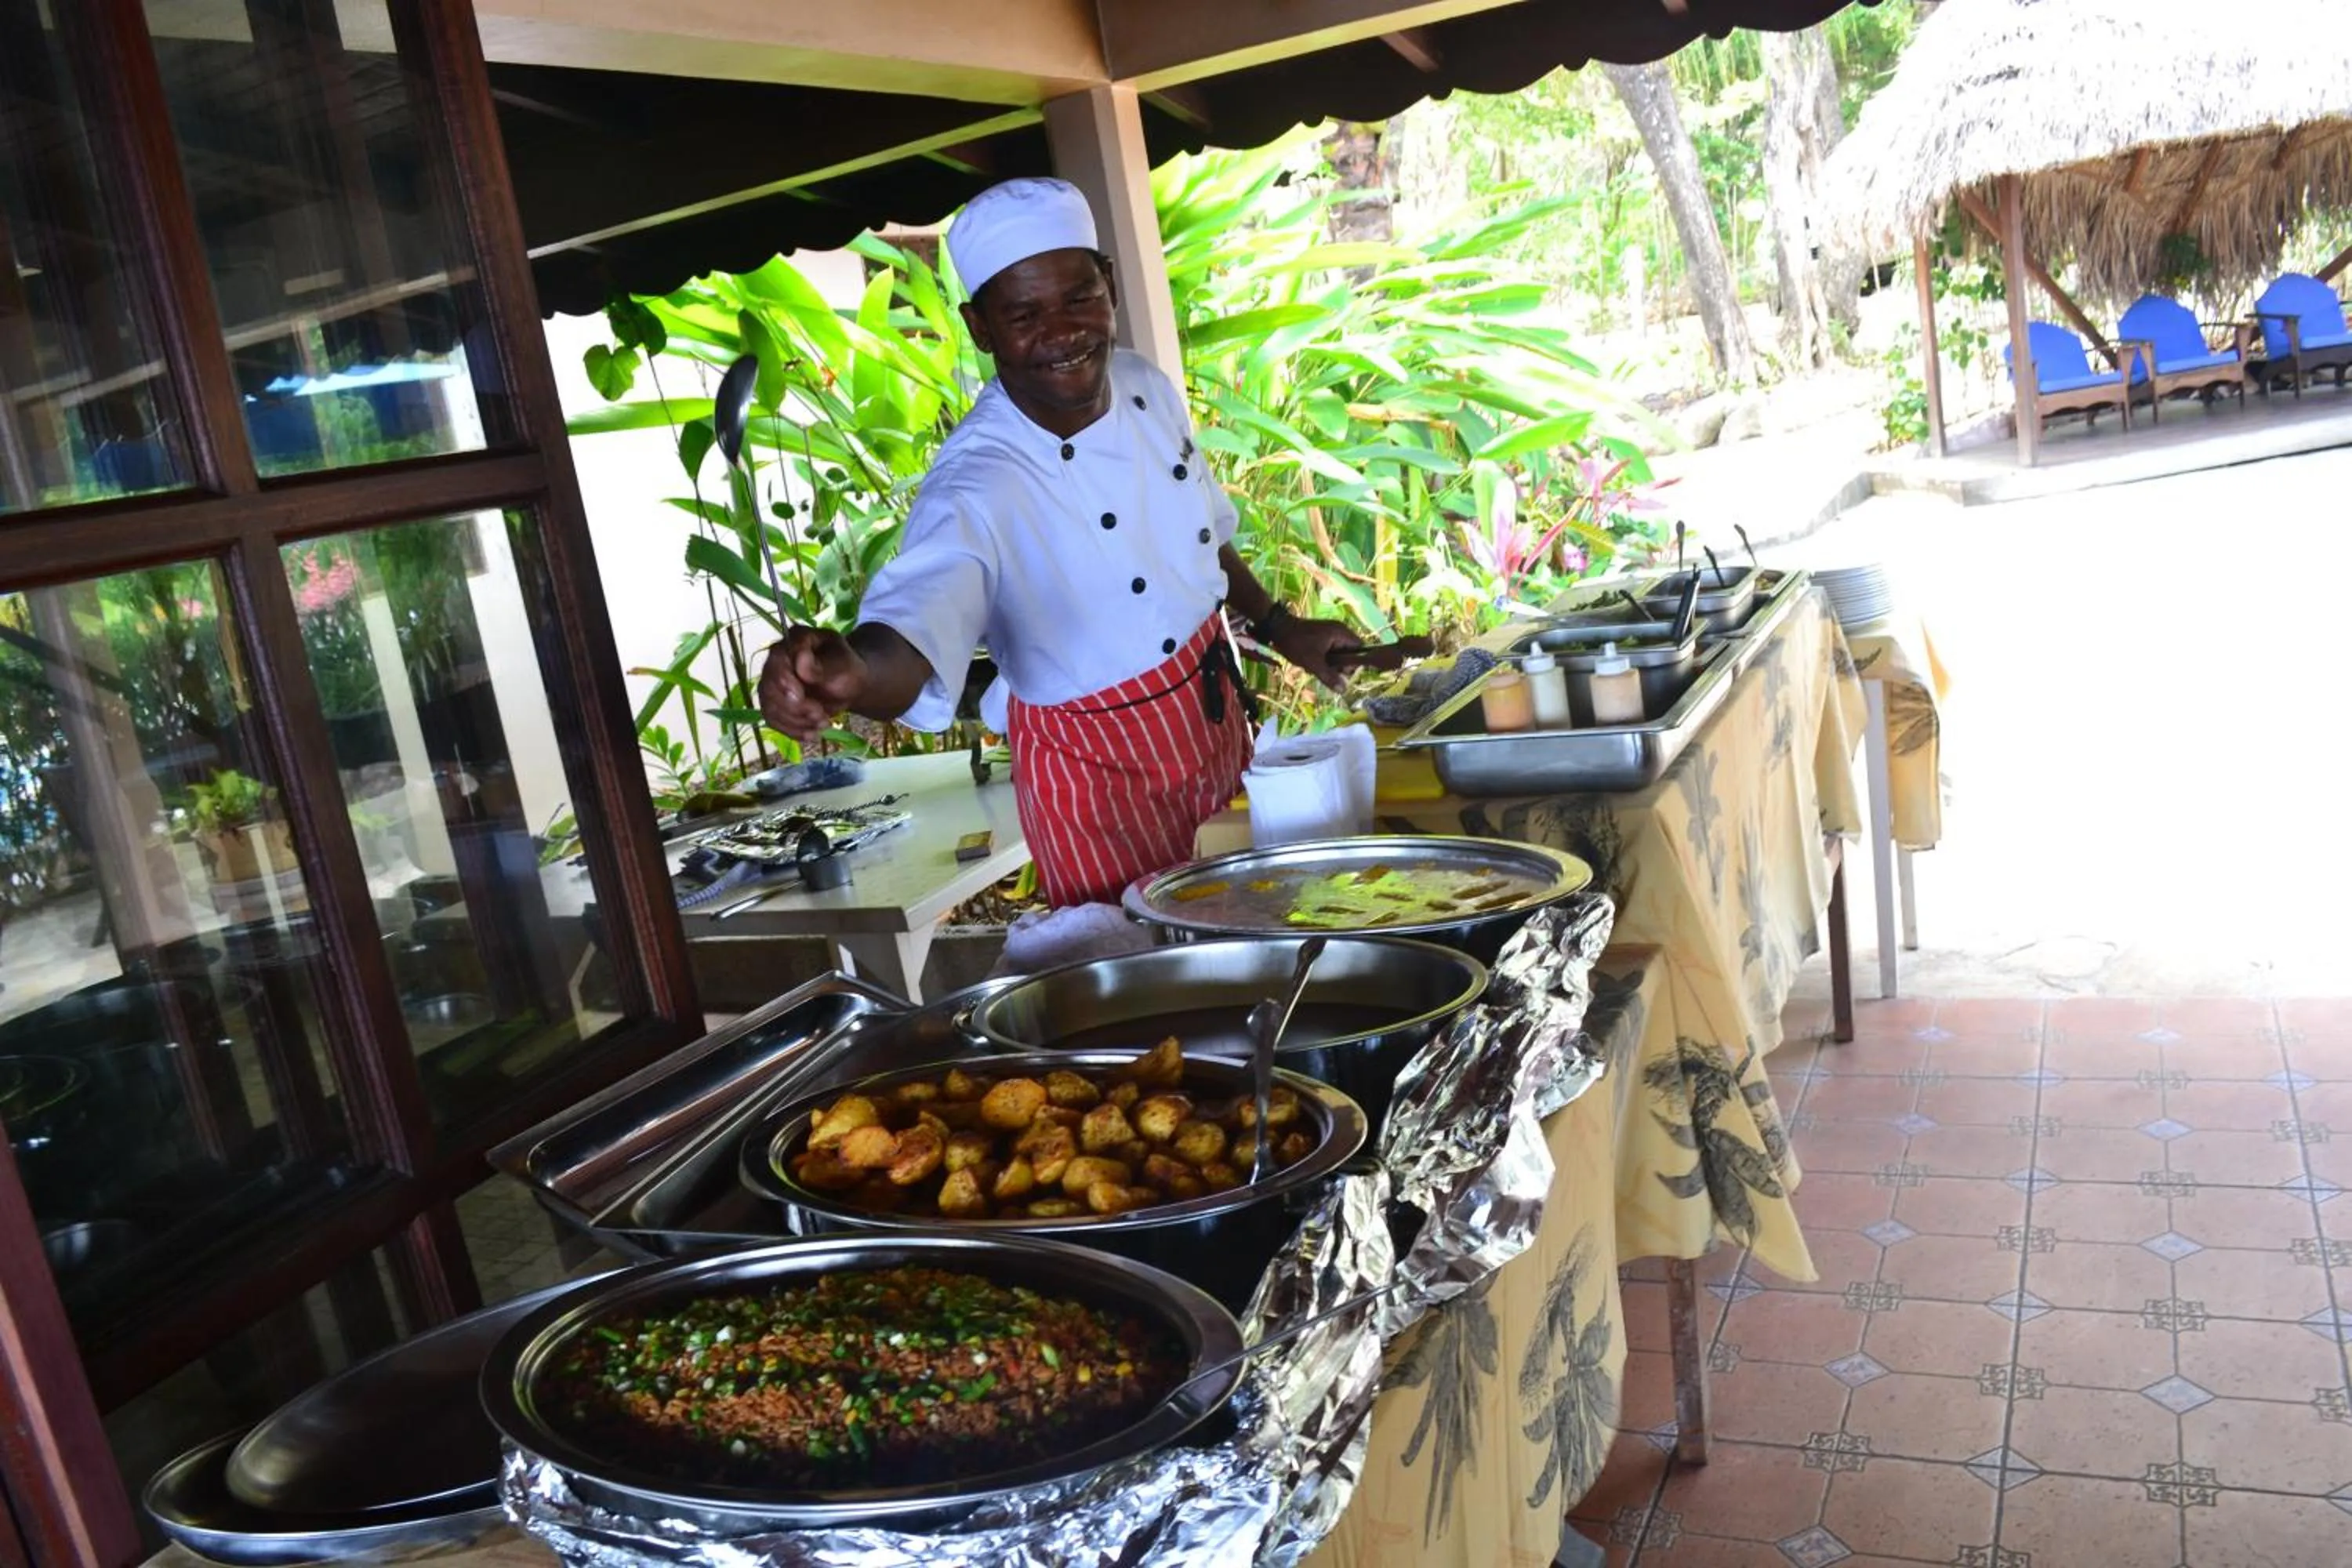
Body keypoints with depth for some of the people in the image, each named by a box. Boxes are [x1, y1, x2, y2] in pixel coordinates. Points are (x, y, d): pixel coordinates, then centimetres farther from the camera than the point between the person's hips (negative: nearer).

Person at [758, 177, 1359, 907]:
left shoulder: (1149, 388, -7)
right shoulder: (976, 487, -29)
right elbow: (912, 629, -47)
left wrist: (1277, 626, 13)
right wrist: (849, 674, -67)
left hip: (1220, 724, 7)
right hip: (1102, 779, -6)